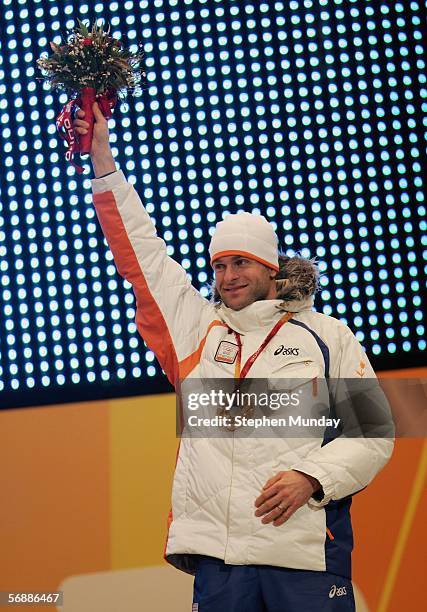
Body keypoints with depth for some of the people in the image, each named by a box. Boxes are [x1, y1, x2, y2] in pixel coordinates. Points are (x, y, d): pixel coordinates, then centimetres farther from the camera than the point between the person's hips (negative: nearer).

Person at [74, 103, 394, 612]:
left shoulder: (326, 335, 9)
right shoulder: (197, 326, 18)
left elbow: (372, 434, 5)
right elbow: (140, 251, 18)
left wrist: (312, 478, -11)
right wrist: (102, 159, 16)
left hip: (308, 552, -2)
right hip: (216, 552, 3)